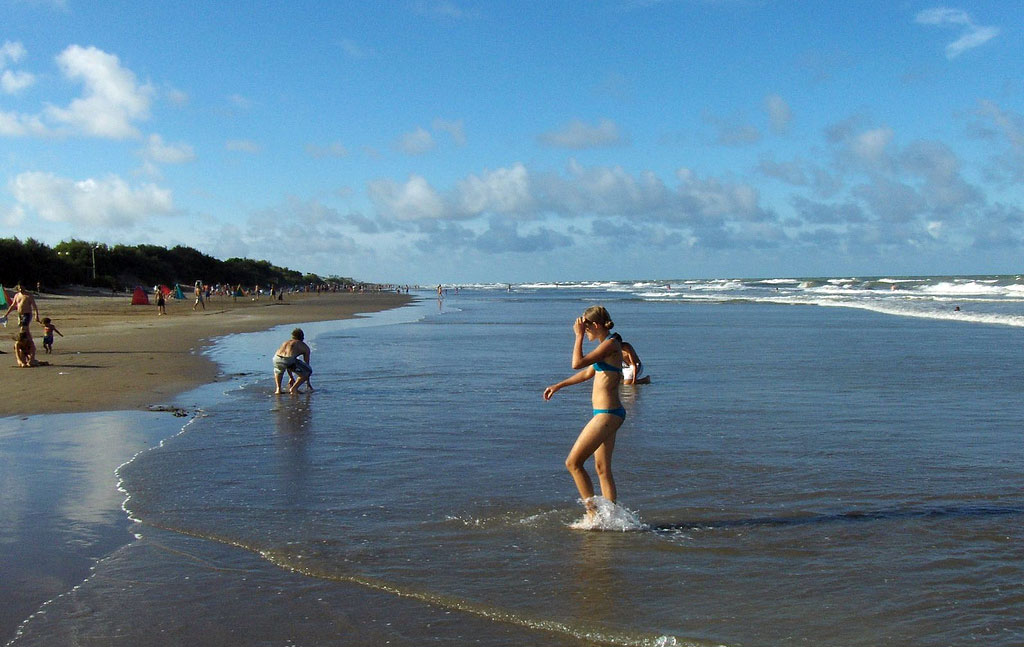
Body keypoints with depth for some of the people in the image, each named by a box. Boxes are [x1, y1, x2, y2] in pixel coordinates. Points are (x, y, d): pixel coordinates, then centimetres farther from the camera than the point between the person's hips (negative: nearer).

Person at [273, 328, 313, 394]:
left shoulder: (285, 343, 38)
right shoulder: (304, 346, 27)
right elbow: (307, 364, 34)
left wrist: (291, 378, 58)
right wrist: (308, 381, 46)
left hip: (277, 359, 4)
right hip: (290, 359, -4)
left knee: (278, 371, 40)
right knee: (308, 372, 21)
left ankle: (278, 389, 20)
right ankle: (294, 388, 7)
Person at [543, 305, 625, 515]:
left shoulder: (611, 344, -15)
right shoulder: (606, 346, 15)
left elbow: (577, 363, -21)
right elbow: (588, 372, 28)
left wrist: (579, 336, -9)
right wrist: (558, 386, 32)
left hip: (607, 415, -10)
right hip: (607, 414, 10)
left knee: (573, 463, -6)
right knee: (603, 470, 13)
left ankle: (593, 512, -3)